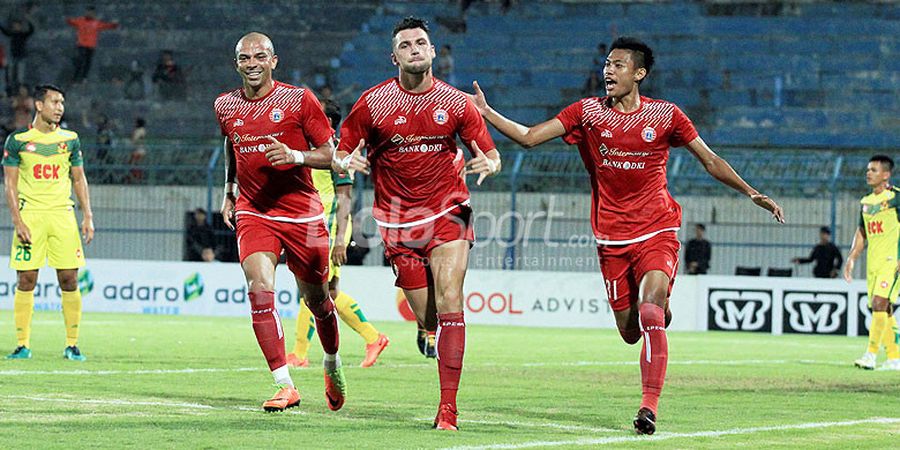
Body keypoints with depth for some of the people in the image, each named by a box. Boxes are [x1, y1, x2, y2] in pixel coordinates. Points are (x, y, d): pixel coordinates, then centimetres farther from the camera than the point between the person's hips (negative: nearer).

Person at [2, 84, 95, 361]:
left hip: (62, 214, 2)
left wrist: (88, 217, 5)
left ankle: (72, 345, 3)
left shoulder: (70, 139, 9)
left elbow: (79, 180, 14)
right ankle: (23, 345, 4)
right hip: (30, 215, -2)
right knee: (26, 281, -3)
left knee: (69, 280, -3)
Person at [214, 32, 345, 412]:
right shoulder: (225, 106, 7)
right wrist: (229, 192, 20)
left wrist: (295, 156, -22)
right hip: (253, 213, 2)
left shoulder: (299, 100, -5)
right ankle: (285, 385, -20)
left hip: (302, 214, -2)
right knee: (260, 289, -21)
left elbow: (330, 154, -4)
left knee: (315, 298, 9)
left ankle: (332, 363, 40)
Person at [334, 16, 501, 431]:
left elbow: (491, 155, 6)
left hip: (448, 212, 0)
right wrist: (347, 162, -19)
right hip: (399, 221, 1)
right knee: (427, 317, -1)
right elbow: (340, 153, 5)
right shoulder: (373, 103, -2)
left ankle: (448, 407, -16)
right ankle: (429, 335, 39)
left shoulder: (456, 103, 0)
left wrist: (487, 165, -18)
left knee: (449, 304, -17)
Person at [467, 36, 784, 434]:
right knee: (630, 333, 4)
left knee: (650, 313, -25)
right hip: (612, 238, 2)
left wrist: (751, 194, 0)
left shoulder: (665, 115, -1)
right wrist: (485, 113, -12)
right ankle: (660, 311, 42)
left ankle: (649, 407, -24)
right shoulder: (587, 112, 2)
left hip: (656, 232, -2)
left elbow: (710, 161, 7)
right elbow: (528, 137, -2)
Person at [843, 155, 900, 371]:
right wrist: (852, 258, 13)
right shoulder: (866, 202, 15)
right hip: (873, 262, 7)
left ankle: (870, 354, -21)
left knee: (879, 303, -19)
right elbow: (861, 232, 22)